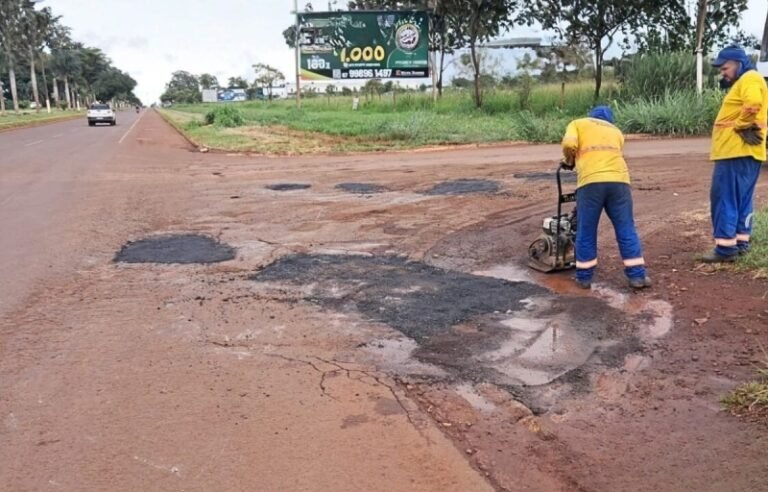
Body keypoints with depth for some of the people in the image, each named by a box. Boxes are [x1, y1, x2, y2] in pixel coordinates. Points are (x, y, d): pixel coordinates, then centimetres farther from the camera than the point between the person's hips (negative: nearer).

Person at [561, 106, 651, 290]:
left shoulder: (578, 124, 18)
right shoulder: (616, 131, 29)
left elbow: (569, 145, 0)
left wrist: (569, 162, 19)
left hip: (591, 182, -3)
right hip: (618, 181, 3)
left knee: (586, 232, 8)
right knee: (626, 231, 9)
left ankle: (584, 277, 16)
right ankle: (637, 276, 12)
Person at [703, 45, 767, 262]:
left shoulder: (749, 79, -10)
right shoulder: (743, 82, 23)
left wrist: (741, 126, -15)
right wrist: (744, 126, 6)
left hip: (737, 151, -11)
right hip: (739, 151, 11)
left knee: (725, 198, -10)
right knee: (740, 199, 13)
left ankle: (725, 248, -10)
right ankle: (741, 242, 20)